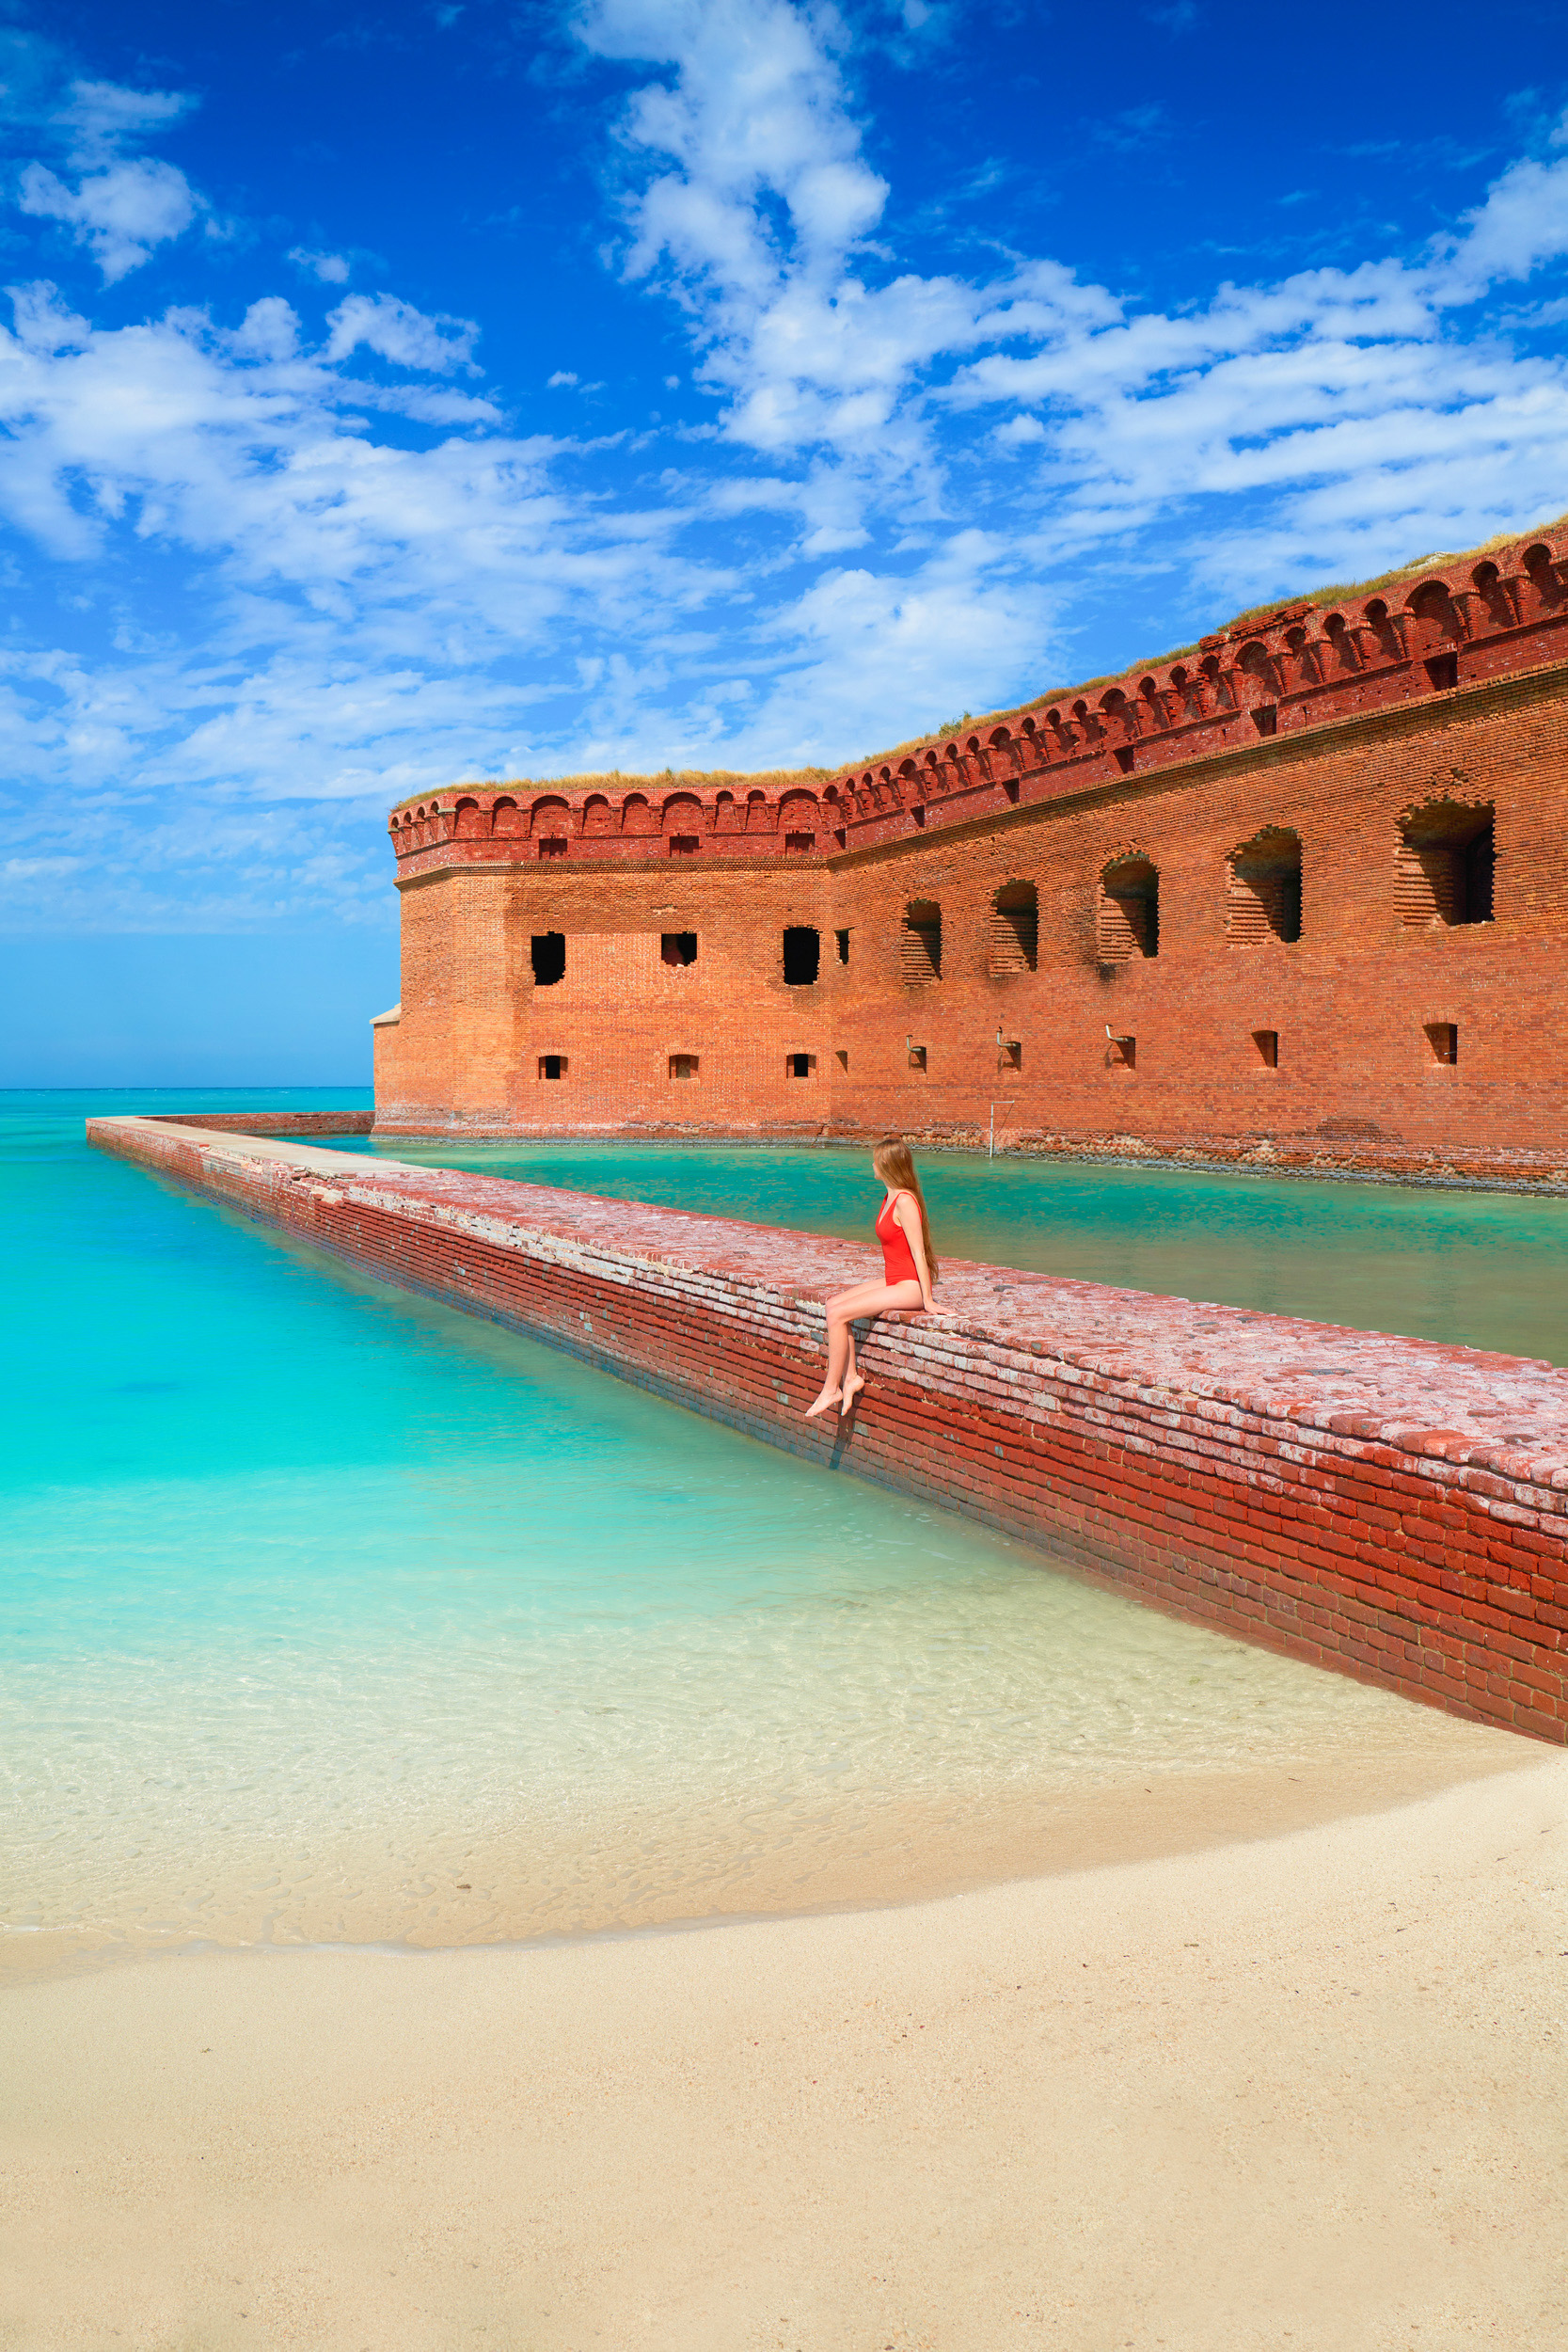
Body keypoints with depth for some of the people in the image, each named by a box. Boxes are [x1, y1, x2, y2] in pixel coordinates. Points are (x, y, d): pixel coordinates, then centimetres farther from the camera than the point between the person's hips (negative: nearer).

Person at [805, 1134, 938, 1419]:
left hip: (910, 1287, -9)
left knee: (837, 1314, -16)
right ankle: (850, 1377, -1)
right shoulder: (891, 1197, 12)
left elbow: (918, 1252, -18)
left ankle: (830, 1390, -6)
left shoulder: (905, 1202, -18)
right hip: (894, 1282, 9)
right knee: (833, 1304, -2)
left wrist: (927, 1301, -17)